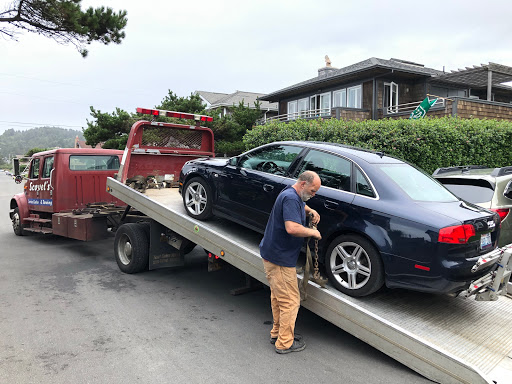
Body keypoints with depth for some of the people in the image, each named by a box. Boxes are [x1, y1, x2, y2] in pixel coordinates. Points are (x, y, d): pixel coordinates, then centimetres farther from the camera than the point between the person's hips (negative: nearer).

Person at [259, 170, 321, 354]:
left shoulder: (293, 196, 11)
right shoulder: (290, 198, -22)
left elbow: (300, 205, 38)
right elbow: (292, 228, -34)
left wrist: (310, 211, 18)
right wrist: (313, 232, -18)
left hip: (273, 254, 11)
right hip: (279, 258, -11)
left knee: (278, 297, 21)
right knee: (290, 301, -1)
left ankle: (277, 333, 36)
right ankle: (285, 343, 11)